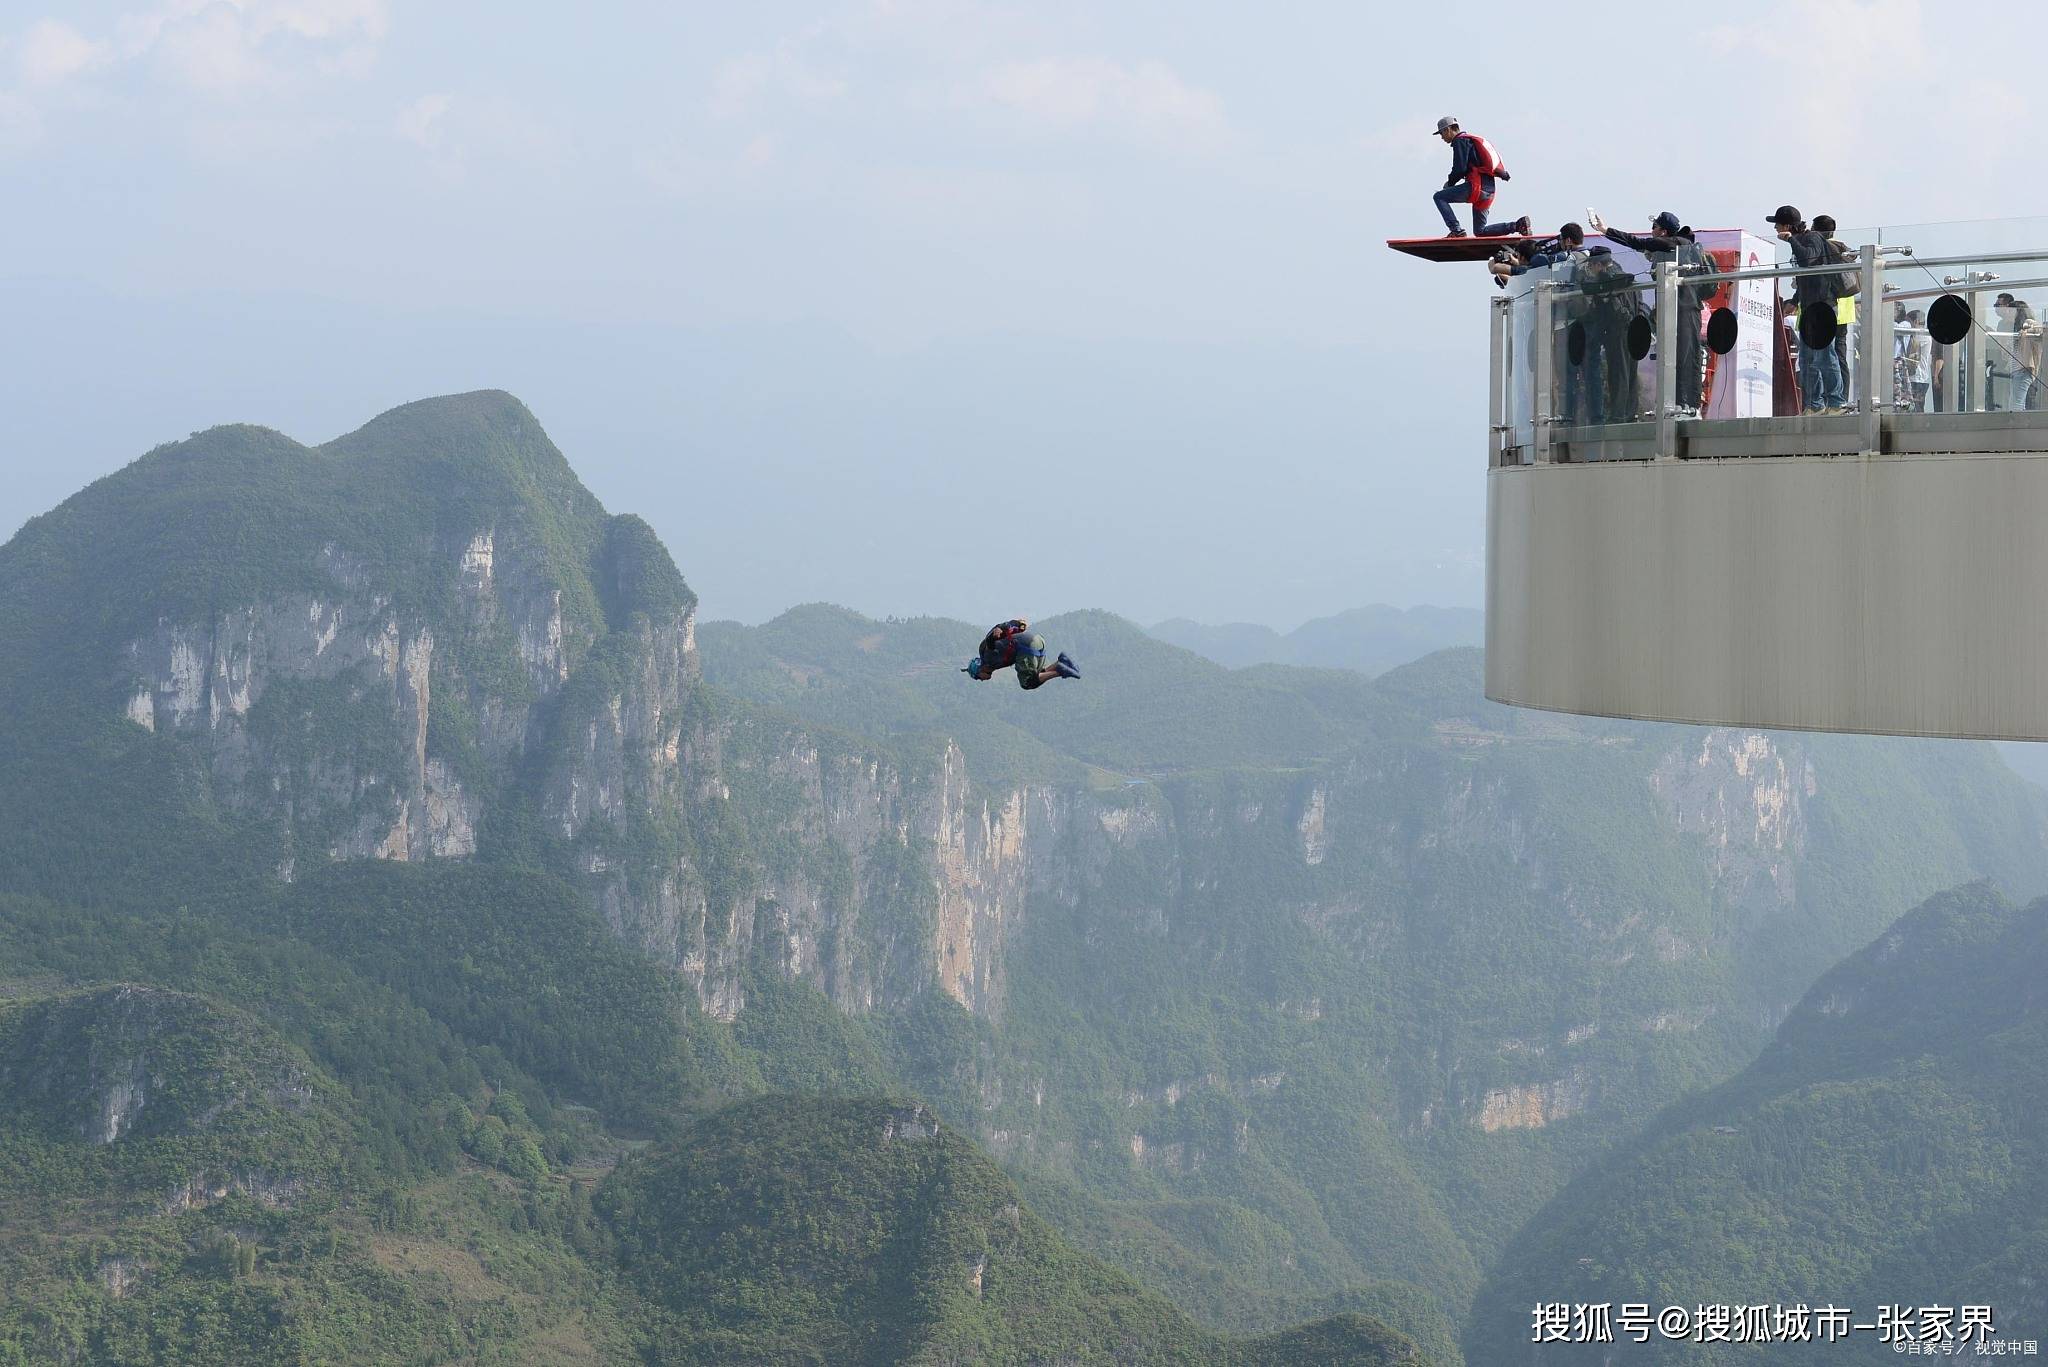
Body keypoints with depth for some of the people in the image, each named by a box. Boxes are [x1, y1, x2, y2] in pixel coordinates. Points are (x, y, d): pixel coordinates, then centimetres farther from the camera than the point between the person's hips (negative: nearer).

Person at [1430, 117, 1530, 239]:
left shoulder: (1460, 141, -3)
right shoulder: (1470, 140, 29)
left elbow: (1460, 168, -14)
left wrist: (1450, 183, 3)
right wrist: (1452, 181, 17)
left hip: (1477, 186, -9)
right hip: (1489, 190, 9)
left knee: (1439, 197, -3)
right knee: (1480, 232, 11)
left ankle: (1456, 230, -15)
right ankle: (1518, 225, 2)